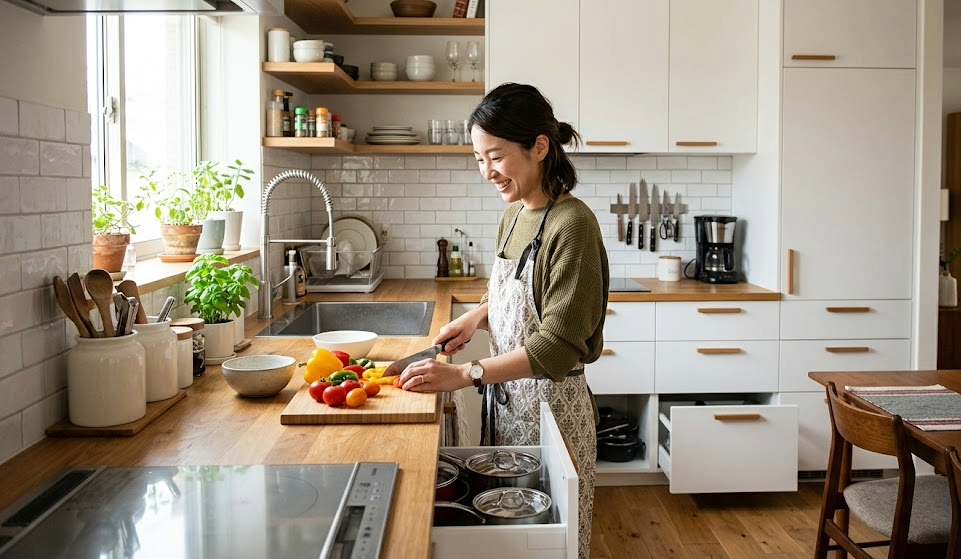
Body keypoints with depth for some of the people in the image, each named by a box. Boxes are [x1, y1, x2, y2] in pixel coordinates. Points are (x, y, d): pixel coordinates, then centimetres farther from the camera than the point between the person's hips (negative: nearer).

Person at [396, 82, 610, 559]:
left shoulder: (572, 223, -19)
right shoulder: (514, 214, 6)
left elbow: (559, 345, -23)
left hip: (550, 403, -7)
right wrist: (477, 316, 1)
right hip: (504, 398, 7)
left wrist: (465, 375, -26)